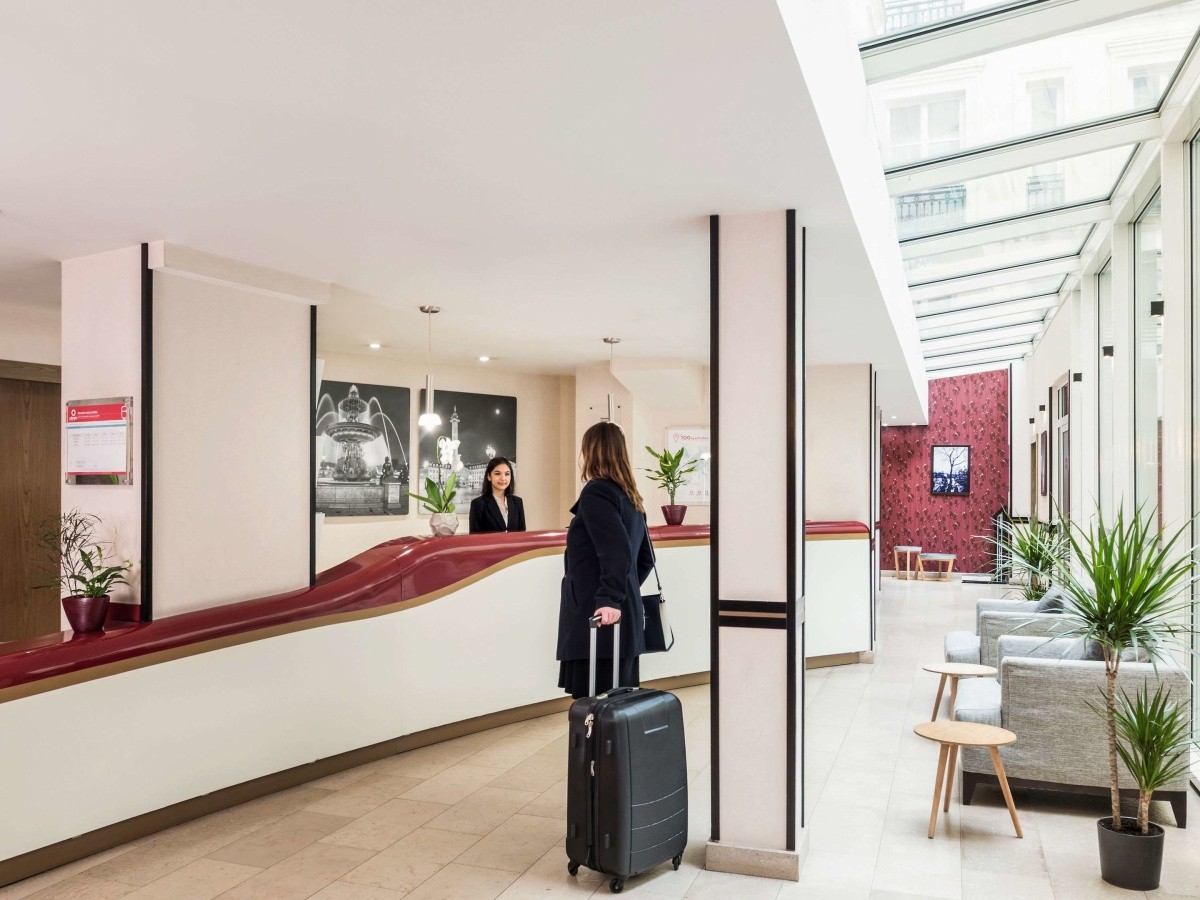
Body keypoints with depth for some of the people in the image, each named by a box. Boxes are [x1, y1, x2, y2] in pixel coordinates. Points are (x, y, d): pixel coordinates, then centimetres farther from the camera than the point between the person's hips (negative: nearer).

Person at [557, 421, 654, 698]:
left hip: (597, 621, -9)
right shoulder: (631, 498, 17)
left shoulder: (596, 492, -10)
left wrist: (610, 599, -27)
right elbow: (645, 558, 23)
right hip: (626, 619, 9)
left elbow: (616, 552, -23)